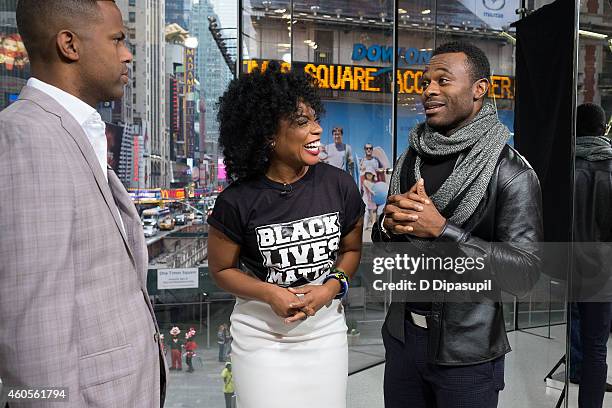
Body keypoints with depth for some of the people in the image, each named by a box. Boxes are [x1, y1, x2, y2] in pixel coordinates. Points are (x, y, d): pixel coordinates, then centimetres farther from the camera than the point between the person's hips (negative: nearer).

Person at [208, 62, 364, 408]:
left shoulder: (340, 185, -8)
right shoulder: (238, 201, -15)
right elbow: (221, 269, -2)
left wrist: (332, 287, -12)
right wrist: (271, 294, -18)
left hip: (326, 330, 3)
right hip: (261, 335, -2)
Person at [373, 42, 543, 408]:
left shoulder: (511, 171, -13)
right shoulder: (411, 159, 3)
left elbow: (525, 274, -19)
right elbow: (380, 244, 9)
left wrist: (441, 229, -26)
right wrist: (390, 225, -15)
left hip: (469, 351, -4)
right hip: (402, 336, 5)